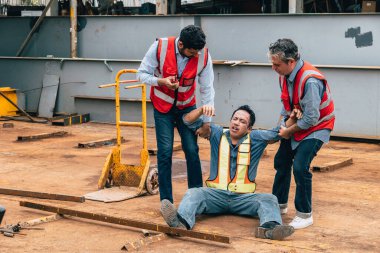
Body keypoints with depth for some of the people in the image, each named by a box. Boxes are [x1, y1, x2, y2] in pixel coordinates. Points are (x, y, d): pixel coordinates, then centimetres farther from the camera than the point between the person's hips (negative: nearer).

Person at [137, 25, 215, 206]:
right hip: (163, 106, -1)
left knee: (192, 150, -3)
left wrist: (206, 122, -10)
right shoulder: (160, 47, -24)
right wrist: (161, 81, -33)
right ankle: (166, 201, 4)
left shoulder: (203, 56, -20)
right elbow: (142, 74, -13)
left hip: (186, 106, 2)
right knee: (165, 151, -6)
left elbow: (207, 90, -12)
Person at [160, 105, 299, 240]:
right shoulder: (218, 134, 10)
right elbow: (188, 120, 7)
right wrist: (202, 110, -12)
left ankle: (269, 228, -57)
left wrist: (292, 118, -14)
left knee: (269, 199, -26)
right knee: (193, 193, -28)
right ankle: (180, 222, -58)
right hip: (216, 194, 0)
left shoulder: (256, 138, 9)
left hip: (243, 197, 0)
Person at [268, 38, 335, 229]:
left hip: (316, 127, -9)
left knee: (300, 167, -19)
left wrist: (289, 131, -17)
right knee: (281, 162, 14)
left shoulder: (310, 80, -33)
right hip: (295, 125, 9)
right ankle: (280, 204, 33)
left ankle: (305, 215, -3)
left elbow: (311, 118, -30)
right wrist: (282, 123, 0)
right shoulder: (285, 74, -6)